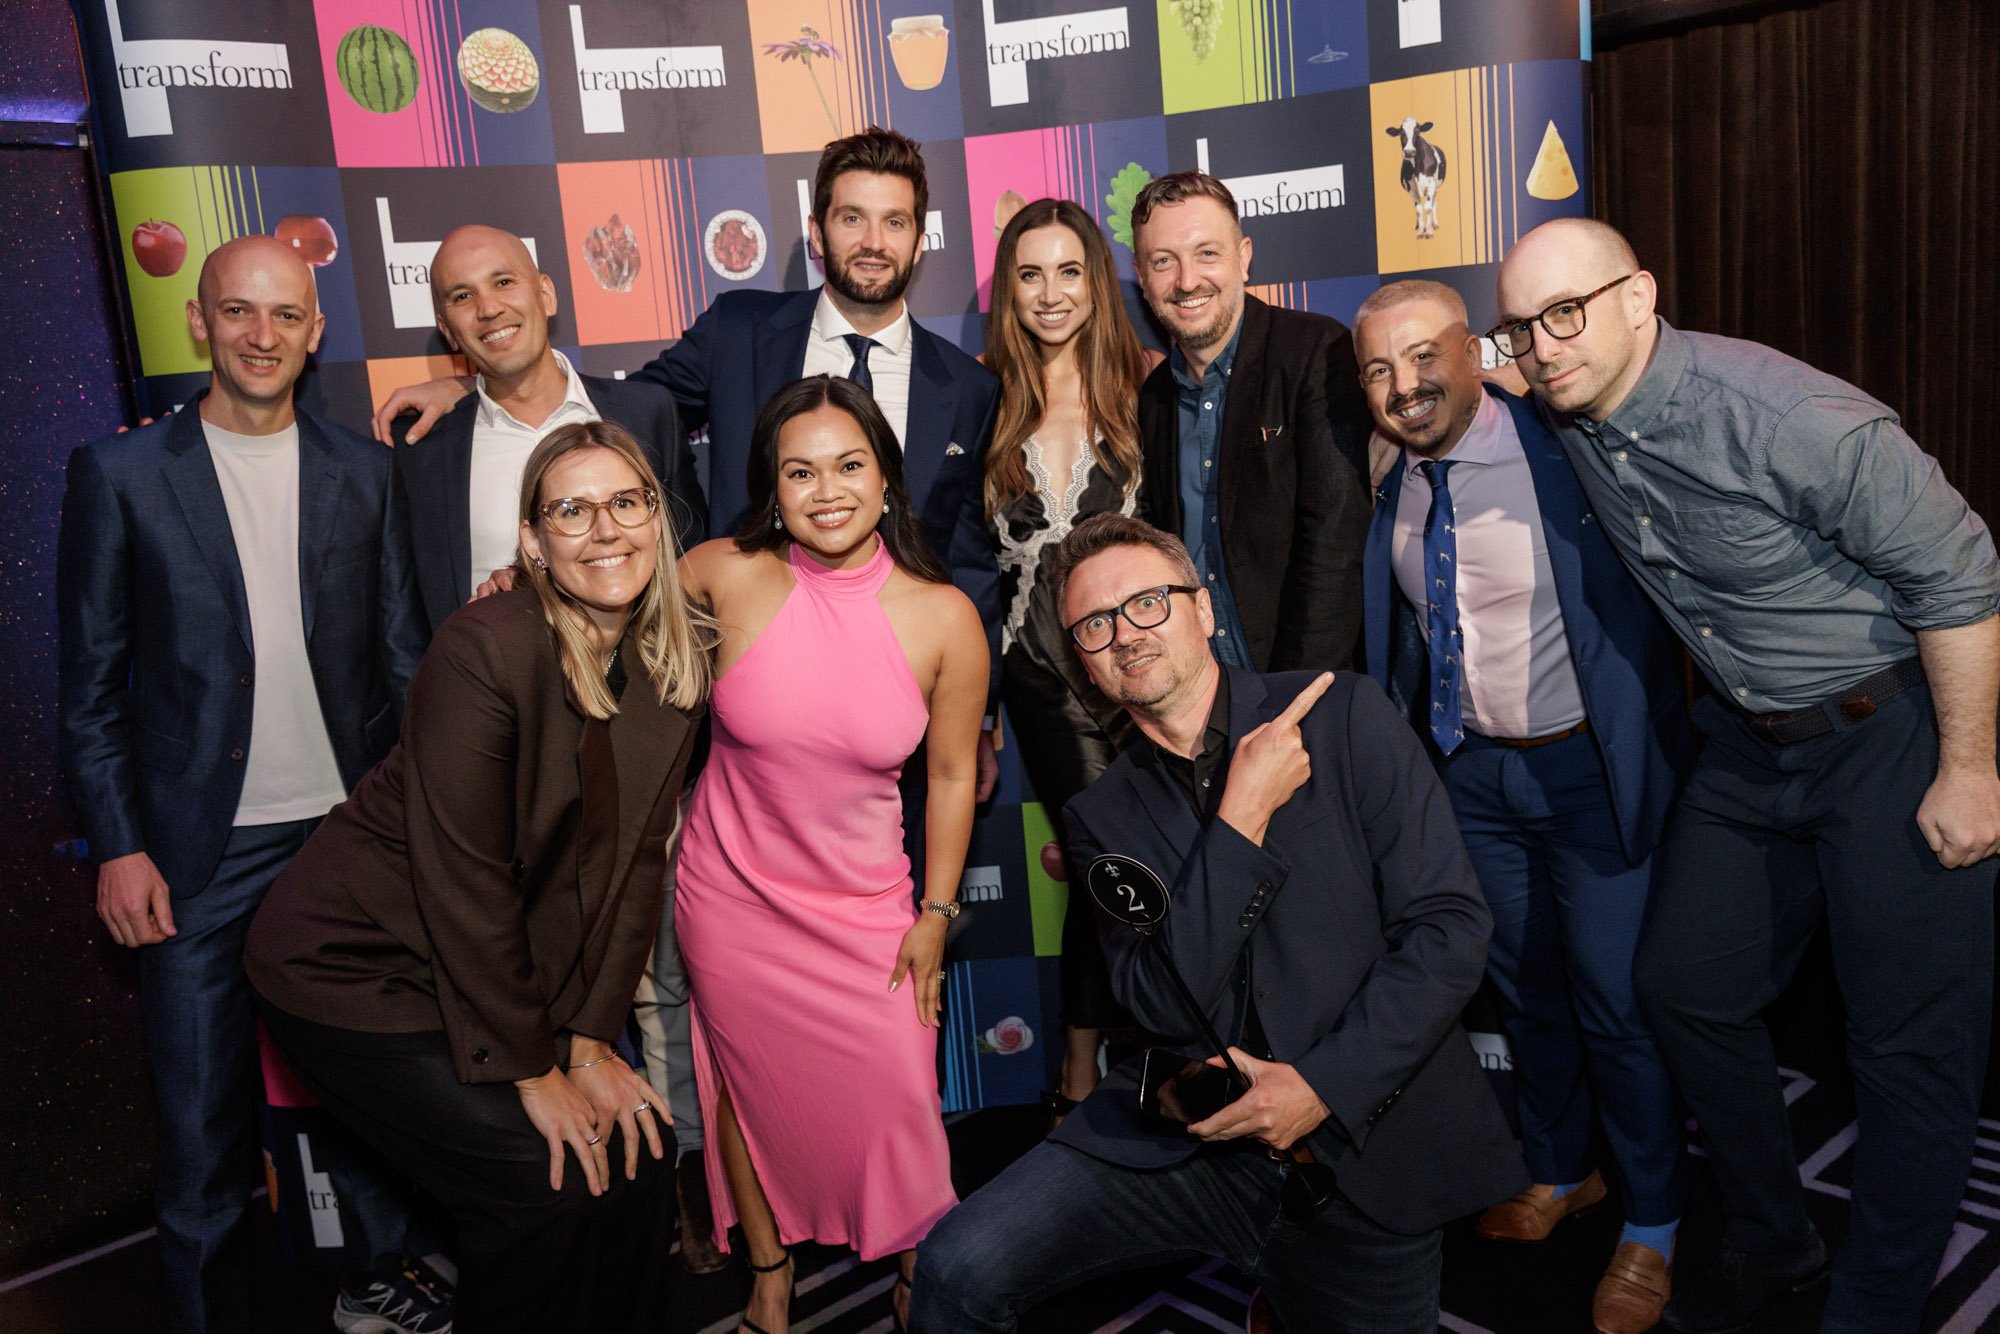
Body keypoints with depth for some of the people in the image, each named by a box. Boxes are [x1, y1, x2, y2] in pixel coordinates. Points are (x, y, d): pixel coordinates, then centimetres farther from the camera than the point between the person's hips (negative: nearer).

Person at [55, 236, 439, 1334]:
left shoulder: (362, 474, 5)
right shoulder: (120, 474, -1)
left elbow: (400, 656, 6)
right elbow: (92, 684, 0)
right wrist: (117, 846, -6)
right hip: (200, 854, -2)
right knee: (204, 1126, 8)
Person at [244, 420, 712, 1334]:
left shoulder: (674, 668, -4)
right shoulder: (486, 649, -25)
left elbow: (635, 860, -2)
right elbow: (463, 874, -23)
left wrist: (592, 1043, -6)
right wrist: (533, 1070, -16)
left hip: (506, 971, 7)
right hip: (352, 964, -6)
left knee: (637, 1149, 1)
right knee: (544, 1181, -11)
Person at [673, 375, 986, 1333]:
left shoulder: (943, 617, -14)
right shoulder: (725, 575, -15)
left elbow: (952, 774, -3)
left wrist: (936, 914, 1)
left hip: (865, 898, 0)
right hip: (731, 891, 1)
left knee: (896, 1090, 1)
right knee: (749, 1086, 16)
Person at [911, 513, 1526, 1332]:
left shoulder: (1345, 717, -4)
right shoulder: (1103, 816, 3)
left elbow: (1449, 926, -8)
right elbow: (1159, 1008, -9)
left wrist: (1324, 1086, -15)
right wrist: (1244, 814, -16)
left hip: (1367, 1143, 0)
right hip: (1183, 1139, 1)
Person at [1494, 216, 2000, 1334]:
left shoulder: (1784, 416, -26)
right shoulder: (1567, 419, -6)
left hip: (1896, 732, -7)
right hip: (1748, 743, 7)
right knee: (1689, 990, 13)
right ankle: (1771, 1241, 34)